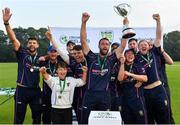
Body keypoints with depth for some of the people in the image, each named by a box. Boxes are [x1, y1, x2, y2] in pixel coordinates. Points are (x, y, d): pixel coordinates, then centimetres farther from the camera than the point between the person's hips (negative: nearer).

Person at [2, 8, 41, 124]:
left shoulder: (40, 58, 5)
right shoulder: (22, 53, -3)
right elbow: (13, 39, -16)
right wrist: (6, 23, -28)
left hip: (35, 90, 3)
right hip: (22, 89, -3)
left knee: (37, 116, 14)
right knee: (19, 117, 5)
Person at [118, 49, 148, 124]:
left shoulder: (138, 65, 4)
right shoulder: (122, 67, 10)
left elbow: (145, 78, -9)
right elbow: (120, 79, -9)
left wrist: (129, 74, -14)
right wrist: (122, 63, -11)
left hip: (137, 96, -3)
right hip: (125, 97, 3)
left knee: (141, 120, -5)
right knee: (127, 121, 11)